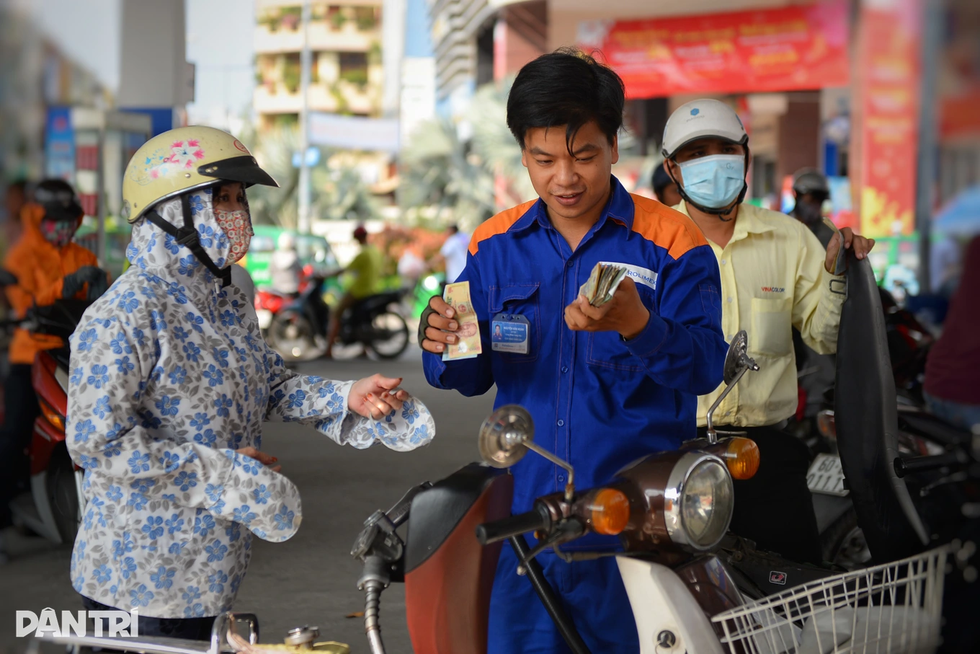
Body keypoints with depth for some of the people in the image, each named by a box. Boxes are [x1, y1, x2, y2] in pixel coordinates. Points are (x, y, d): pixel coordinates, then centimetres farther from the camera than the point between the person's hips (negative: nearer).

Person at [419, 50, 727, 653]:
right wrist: (443, 346, -12)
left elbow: (706, 365, -9)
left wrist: (637, 326, -28)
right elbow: (473, 375, 11)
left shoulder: (672, 241, -1)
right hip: (525, 505, 3)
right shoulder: (495, 246, 11)